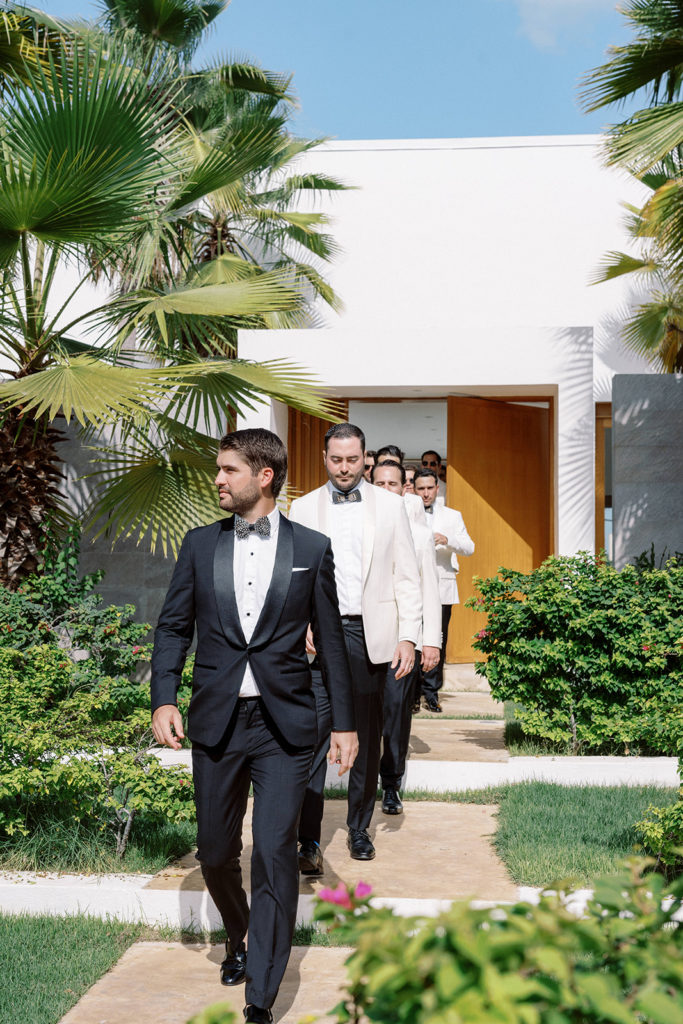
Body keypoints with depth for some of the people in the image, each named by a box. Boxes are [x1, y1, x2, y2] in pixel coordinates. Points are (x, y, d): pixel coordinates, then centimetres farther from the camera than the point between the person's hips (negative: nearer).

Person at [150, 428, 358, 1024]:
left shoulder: (311, 548, 2)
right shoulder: (200, 545, 8)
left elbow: (331, 639, 6)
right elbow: (174, 627, 10)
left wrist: (344, 722, 5)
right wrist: (164, 699, -4)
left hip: (284, 724, -2)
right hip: (216, 722, 3)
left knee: (275, 853, -8)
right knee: (216, 852, 12)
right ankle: (238, 935, 43)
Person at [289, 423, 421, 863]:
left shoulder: (390, 506, 6)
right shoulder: (303, 508, 7)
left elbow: (407, 576, 4)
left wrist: (408, 636, -4)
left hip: (371, 634, 1)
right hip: (319, 636, -1)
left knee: (367, 739, 9)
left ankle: (359, 830, 23)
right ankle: (309, 839, -3)